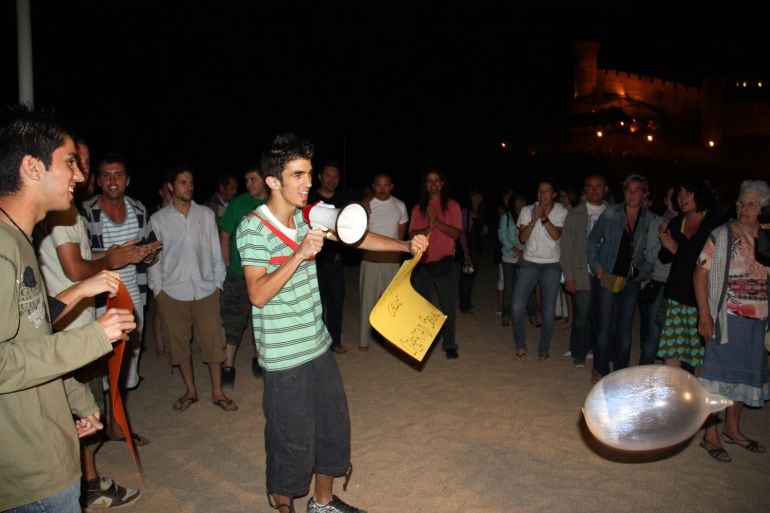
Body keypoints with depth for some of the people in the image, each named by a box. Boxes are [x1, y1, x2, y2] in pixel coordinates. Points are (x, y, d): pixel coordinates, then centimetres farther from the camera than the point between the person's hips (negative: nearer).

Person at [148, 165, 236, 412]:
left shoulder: (206, 214, 4)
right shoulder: (158, 219, 1)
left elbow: (215, 251, 7)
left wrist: (219, 282, 5)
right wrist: (157, 289, 1)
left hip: (206, 290, 1)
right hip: (172, 293, 0)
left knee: (213, 340, 3)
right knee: (179, 342, 9)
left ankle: (217, 392, 17)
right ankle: (190, 390, 27)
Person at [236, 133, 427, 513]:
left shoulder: (307, 215, 4)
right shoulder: (254, 228, -16)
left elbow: (356, 237, 8)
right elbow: (258, 295, -23)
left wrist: (406, 245, -3)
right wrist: (300, 254, -30)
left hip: (318, 344, 8)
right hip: (284, 354, -7)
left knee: (334, 424, 18)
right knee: (293, 438, 6)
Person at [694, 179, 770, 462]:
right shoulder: (721, 235, -6)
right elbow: (701, 274, -10)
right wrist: (704, 314, -16)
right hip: (727, 318, -5)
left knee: (745, 373, 15)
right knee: (719, 373, 0)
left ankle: (732, 429, 32)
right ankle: (711, 436, 12)